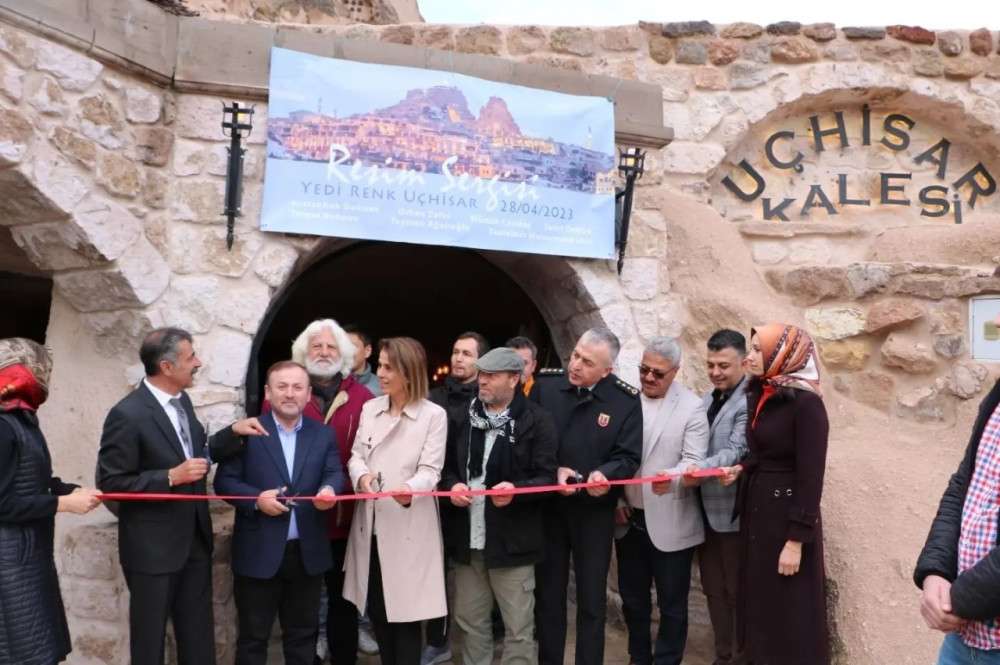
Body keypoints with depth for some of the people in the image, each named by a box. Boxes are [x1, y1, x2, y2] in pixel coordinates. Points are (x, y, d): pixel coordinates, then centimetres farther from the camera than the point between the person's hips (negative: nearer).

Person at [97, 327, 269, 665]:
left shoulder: (181, 400, 4)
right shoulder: (127, 414, -20)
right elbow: (109, 482, -17)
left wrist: (233, 431, 1)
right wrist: (171, 477, -24)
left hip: (194, 540, 7)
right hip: (152, 547, -7)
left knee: (199, 636, 18)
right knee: (150, 637, 12)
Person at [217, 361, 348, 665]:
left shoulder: (324, 435, 7)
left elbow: (335, 474, -4)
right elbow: (224, 480, -2)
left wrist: (329, 490, -27)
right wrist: (257, 498, -19)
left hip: (308, 553, 3)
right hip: (259, 553, -2)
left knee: (303, 632, 16)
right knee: (253, 635, 10)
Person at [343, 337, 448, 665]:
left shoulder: (434, 415, -6)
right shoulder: (369, 408, 9)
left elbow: (430, 470, -11)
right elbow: (356, 455, 6)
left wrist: (409, 489, -33)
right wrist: (362, 475, -18)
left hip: (408, 527, -5)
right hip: (371, 525, 5)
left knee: (405, 614, 2)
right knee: (376, 611, 14)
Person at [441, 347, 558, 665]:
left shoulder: (536, 420, -7)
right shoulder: (464, 415, 7)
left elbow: (547, 477, -8)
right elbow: (447, 464, 14)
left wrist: (516, 489, -25)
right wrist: (452, 484, -7)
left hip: (511, 539, -4)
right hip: (467, 537, 5)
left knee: (519, 627, 6)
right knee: (470, 621, 17)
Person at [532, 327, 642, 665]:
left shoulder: (626, 400, -10)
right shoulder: (545, 384, -8)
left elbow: (629, 457, -8)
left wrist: (605, 473, -28)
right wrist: (553, 470, -18)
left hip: (595, 510, -1)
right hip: (548, 505, 1)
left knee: (592, 599, 12)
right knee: (547, 594, 15)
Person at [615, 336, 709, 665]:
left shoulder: (692, 407, -8)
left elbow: (694, 462, -14)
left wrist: (673, 477, -35)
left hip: (670, 523, -4)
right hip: (628, 519, 4)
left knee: (672, 604, 8)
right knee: (632, 599, 18)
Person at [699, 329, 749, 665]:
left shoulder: (748, 403, -15)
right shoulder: (706, 400, 10)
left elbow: (735, 453, -23)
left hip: (733, 512, -7)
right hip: (705, 509, 7)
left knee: (737, 592, 7)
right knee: (713, 590, 17)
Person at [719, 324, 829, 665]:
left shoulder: (806, 403, -16)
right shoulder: (759, 395, 7)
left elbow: (811, 475, -18)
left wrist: (796, 540, -18)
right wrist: (739, 469, -3)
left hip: (787, 515, -8)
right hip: (755, 511, 8)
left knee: (789, 611, 4)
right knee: (758, 602, 16)